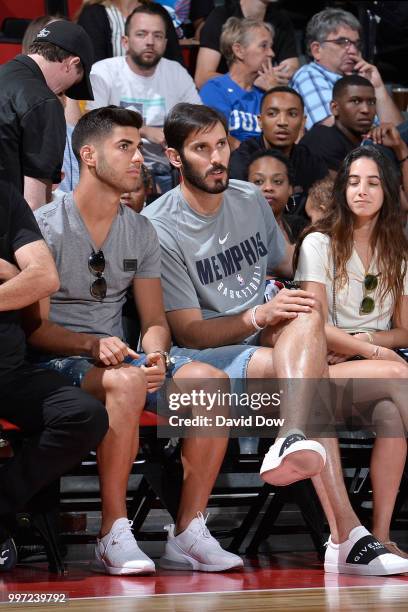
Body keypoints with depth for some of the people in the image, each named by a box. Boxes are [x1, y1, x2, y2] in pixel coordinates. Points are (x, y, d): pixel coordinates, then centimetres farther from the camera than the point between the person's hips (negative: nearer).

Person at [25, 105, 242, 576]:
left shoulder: (141, 232, 12)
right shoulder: (47, 226, -5)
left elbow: (155, 320, 12)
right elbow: (34, 328, -9)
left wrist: (156, 355, -12)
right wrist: (92, 345, -26)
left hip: (117, 357, 6)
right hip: (55, 362, -6)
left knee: (210, 380, -20)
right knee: (126, 380, -38)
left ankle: (188, 534, -18)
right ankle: (113, 537, -32)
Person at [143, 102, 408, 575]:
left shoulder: (251, 200, 12)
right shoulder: (158, 228, -8)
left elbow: (284, 270, 26)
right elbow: (187, 332, -11)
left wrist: (298, 319, 5)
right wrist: (256, 317, -26)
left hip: (267, 346, 6)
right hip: (198, 357, -5)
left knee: (305, 313, -30)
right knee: (309, 368, -31)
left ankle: (292, 441, -50)